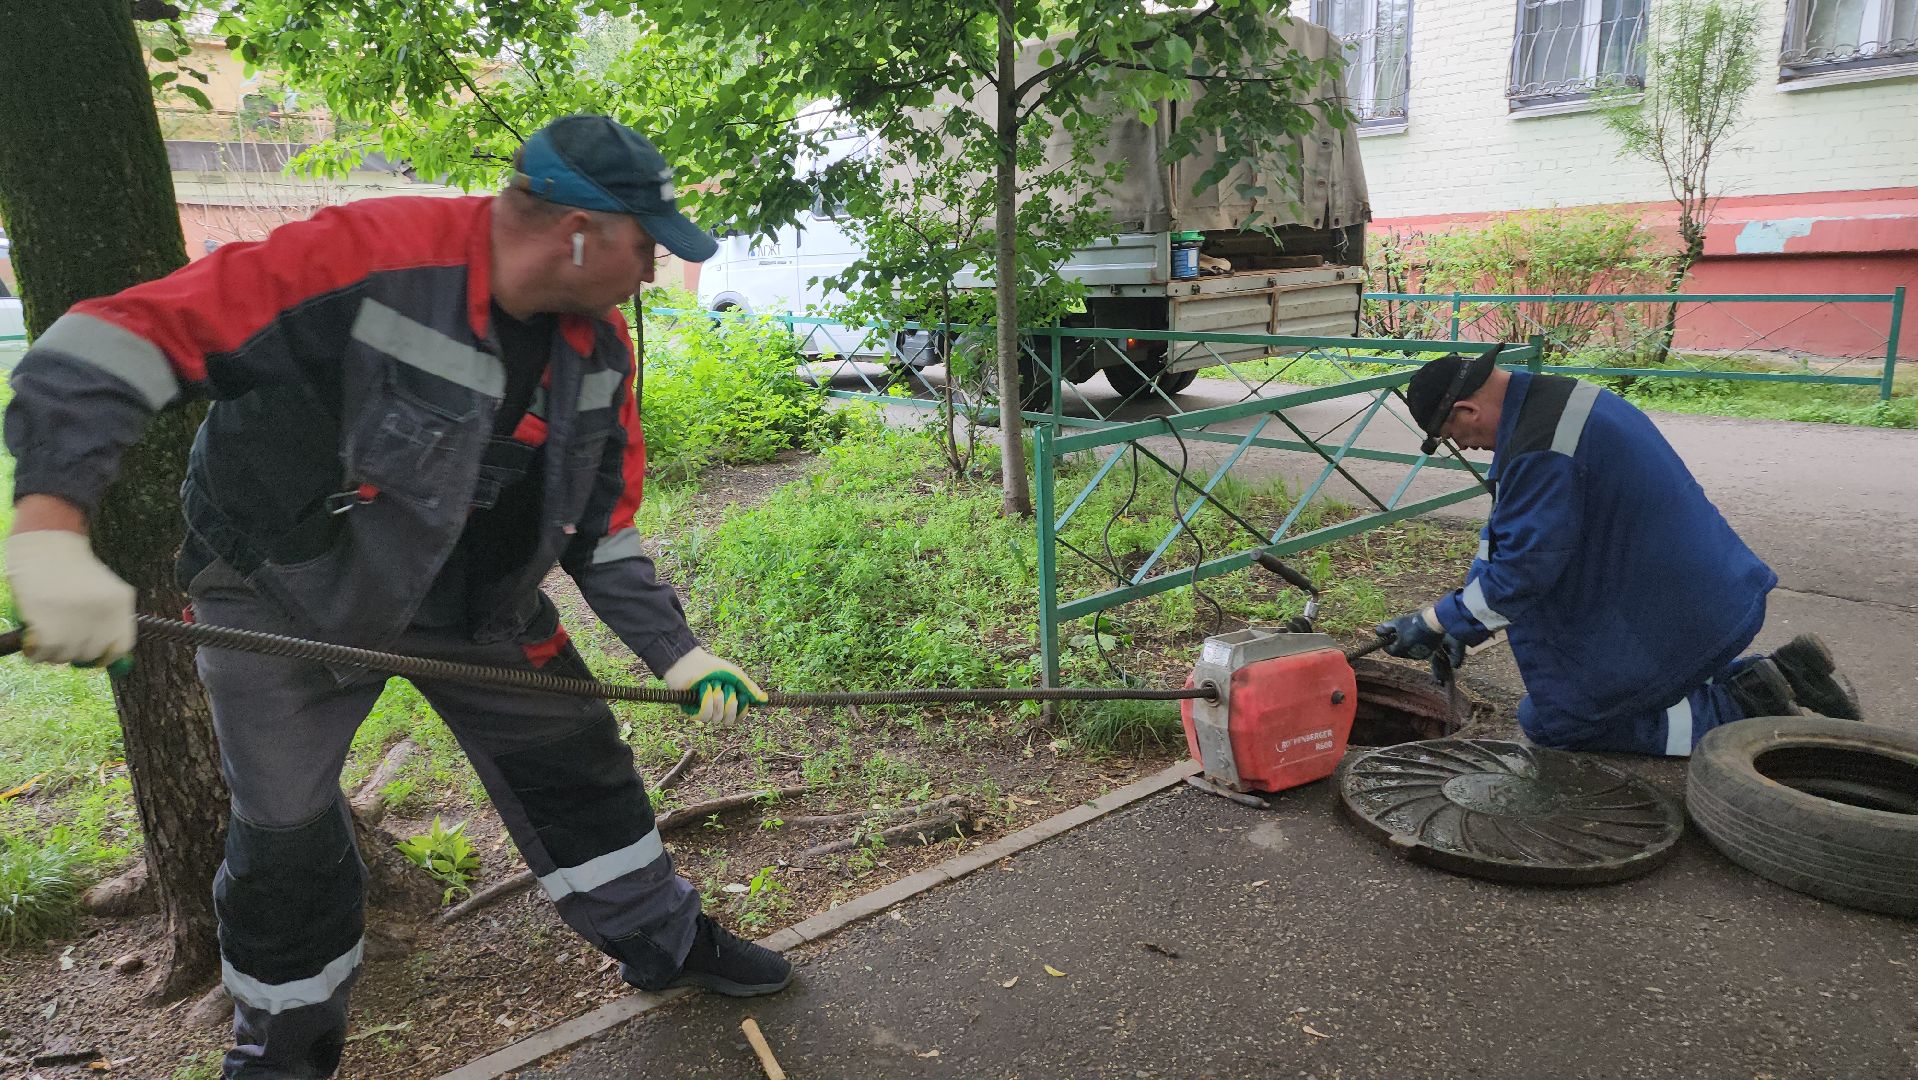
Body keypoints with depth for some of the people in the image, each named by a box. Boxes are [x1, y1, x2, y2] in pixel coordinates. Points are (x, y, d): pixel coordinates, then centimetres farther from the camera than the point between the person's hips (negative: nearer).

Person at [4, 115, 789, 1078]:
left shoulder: (598, 343, -9)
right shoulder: (361, 260, -31)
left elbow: (602, 521, 0)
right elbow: (125, 336, -32)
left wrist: (672, 650, -6)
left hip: (480, 596, 5)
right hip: (287, 593, -4)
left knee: (578, 764, 7)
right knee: (286, 835, 5)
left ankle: (665, 942, 30)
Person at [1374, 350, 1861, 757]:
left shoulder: (1539, 449, -28)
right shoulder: (1555, 396, 7)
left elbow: (1522, 569, -26)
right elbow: (1504, 532, 11)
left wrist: (1436, 623, -14)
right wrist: (1458, 622, 9)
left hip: (1666, 619, -10)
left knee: (1552, 722, 4)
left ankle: (1740, 713, 2)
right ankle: (1776, 674, 18)